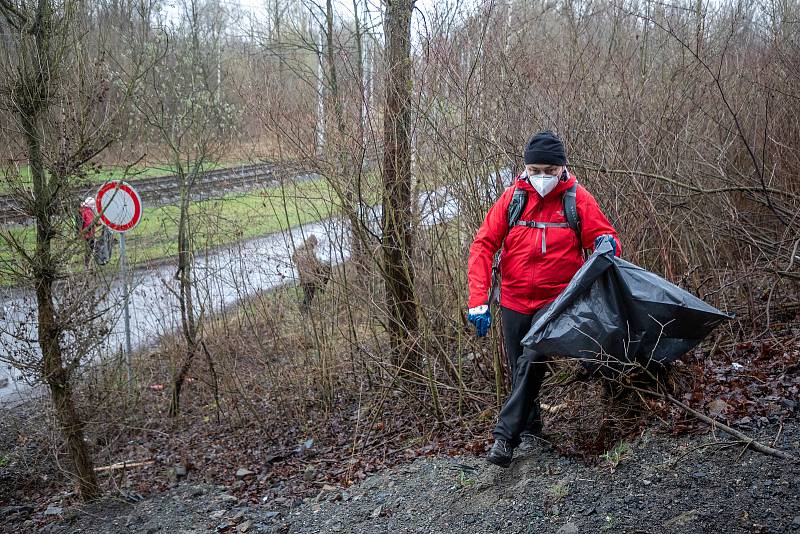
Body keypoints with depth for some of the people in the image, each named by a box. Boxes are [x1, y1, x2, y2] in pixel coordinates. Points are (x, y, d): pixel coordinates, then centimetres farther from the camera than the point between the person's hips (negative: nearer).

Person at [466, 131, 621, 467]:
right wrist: (478, 300, -12)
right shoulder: (512, 197, -3)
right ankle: (530, 428, 30)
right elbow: (483, 245, -4)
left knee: (532, 360, -22)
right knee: (520, 368, 9)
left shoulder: (577, 199, -5)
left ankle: (506, 434, -16)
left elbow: (606, 236, 0)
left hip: (556, 299, -2)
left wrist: (606, 243, -27)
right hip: (514, 301, 3)